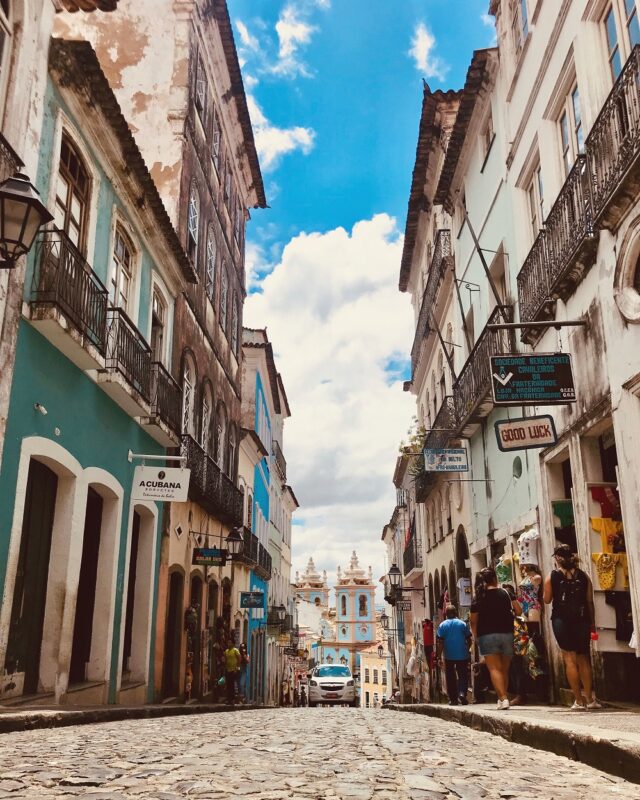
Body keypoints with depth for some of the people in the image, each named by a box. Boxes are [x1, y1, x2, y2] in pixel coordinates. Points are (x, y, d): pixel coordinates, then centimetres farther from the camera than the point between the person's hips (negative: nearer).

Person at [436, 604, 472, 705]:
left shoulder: (442, 625, -2)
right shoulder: (462, 624, 0)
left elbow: (440, 642, -7)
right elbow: (468, 639, 5)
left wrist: (439, 655, -4)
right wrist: (467, 650, 21)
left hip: (449, 656, 0)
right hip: (462, 655, 0)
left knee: (450, 678, 9)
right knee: (463, 675, 6)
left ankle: (453, 699, 9)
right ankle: (462, 693, -16)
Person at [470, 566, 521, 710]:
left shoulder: (478, 598, 2)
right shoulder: (505, 593, 3)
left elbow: (474, 622, 2)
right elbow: (518, 611, 1)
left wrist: (476, 637, 15)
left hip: (487, 635, -2)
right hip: (506, 634, 2)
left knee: (494, 668, -5)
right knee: (504, 669, 14)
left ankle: (503, 698, -18)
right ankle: (503, 697, 17)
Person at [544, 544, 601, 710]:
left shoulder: (551, 576, -3)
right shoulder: (583, 576, 3)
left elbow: (547, 600, 3)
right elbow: (590, 601, 5)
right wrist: (592, 623, 13)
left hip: (561, 620, -3)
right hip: (582, 620, 3)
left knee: (570, 658, 2)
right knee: (583, 658, 14)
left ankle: (579, 700, 1)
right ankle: (590, 698, 14)